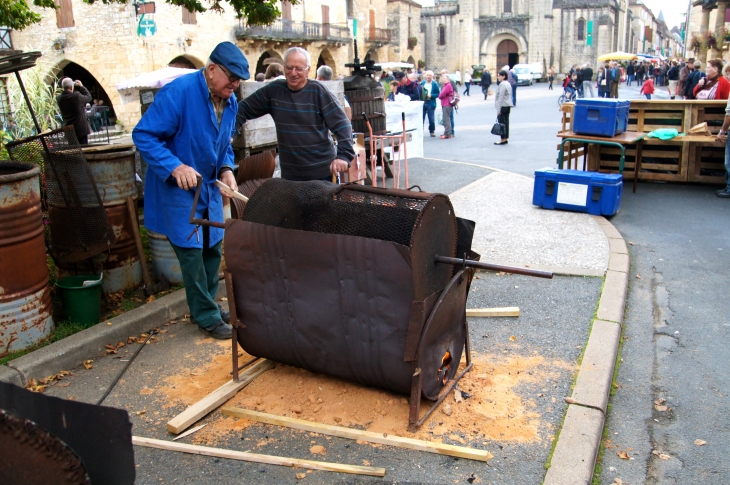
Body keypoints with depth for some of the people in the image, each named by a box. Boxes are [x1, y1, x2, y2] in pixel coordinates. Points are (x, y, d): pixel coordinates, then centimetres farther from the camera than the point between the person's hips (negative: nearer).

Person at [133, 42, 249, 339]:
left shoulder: (230, 102, 2)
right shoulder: (178, 92, -21)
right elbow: (143, 135, -21)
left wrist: (226, 169, -4)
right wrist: (176, 167, -32)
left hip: (210, 187, 8)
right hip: (178, 190, -7)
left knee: (212, 249, 13)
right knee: (191, 252, -3)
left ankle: (205, 306, 31)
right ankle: (206, 317, 11)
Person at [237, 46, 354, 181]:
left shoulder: (318, 91, -9)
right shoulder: (274, 90, 2)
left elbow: (342, 124, -14)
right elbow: (243, 109, 9)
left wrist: (344, 155, -28)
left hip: (322, 171, -3)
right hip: (289, 173, 3)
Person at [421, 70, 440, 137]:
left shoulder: (435, 84, -1)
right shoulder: (422, 83, 8)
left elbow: (438, 94, -2)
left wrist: (431, 95, -15)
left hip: (431, 104, -2)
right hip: (422, 103, 3)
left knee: (431, 119, -1)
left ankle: (432, 131, 18)